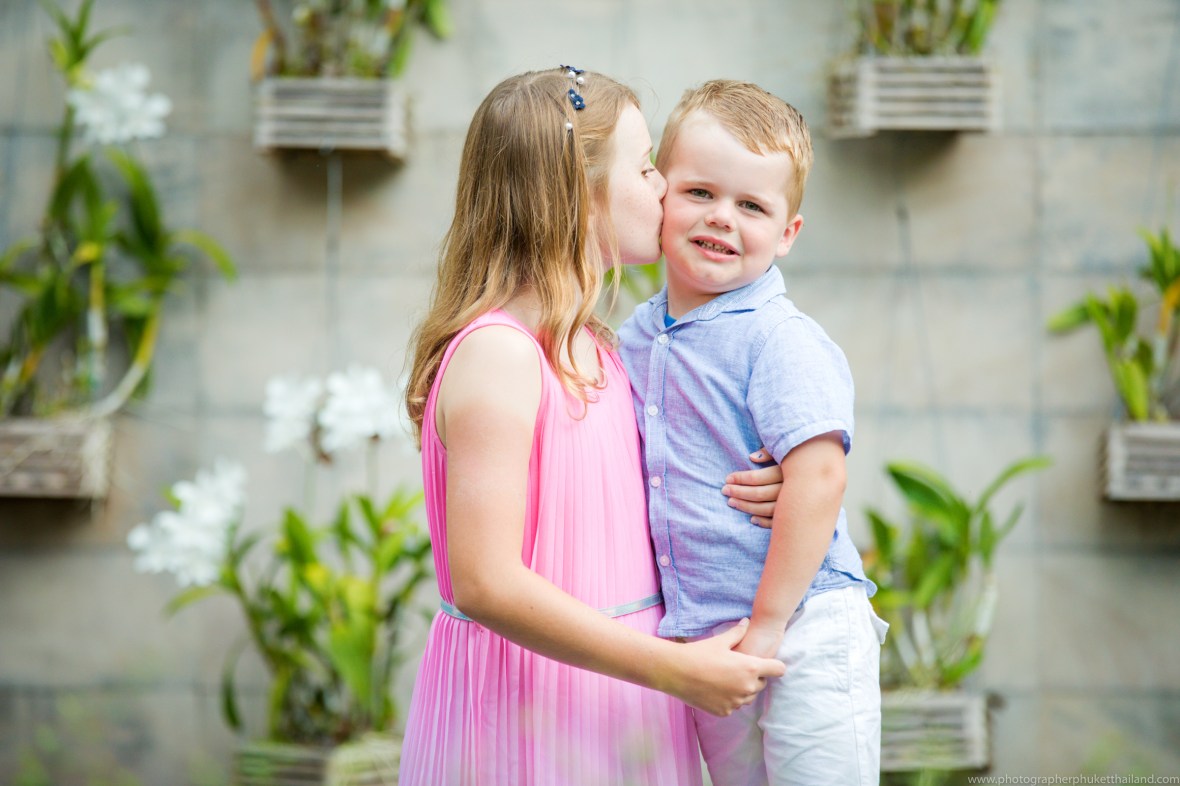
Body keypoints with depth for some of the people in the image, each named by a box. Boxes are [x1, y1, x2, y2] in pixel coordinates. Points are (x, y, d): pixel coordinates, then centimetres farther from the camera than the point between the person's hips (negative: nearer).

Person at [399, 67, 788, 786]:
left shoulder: (595, 348, 9)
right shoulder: (497, 353, -19)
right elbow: (483, 582, -24)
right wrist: (676, 669, -22)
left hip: (616, 702, 9)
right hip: (528, 701, -9)